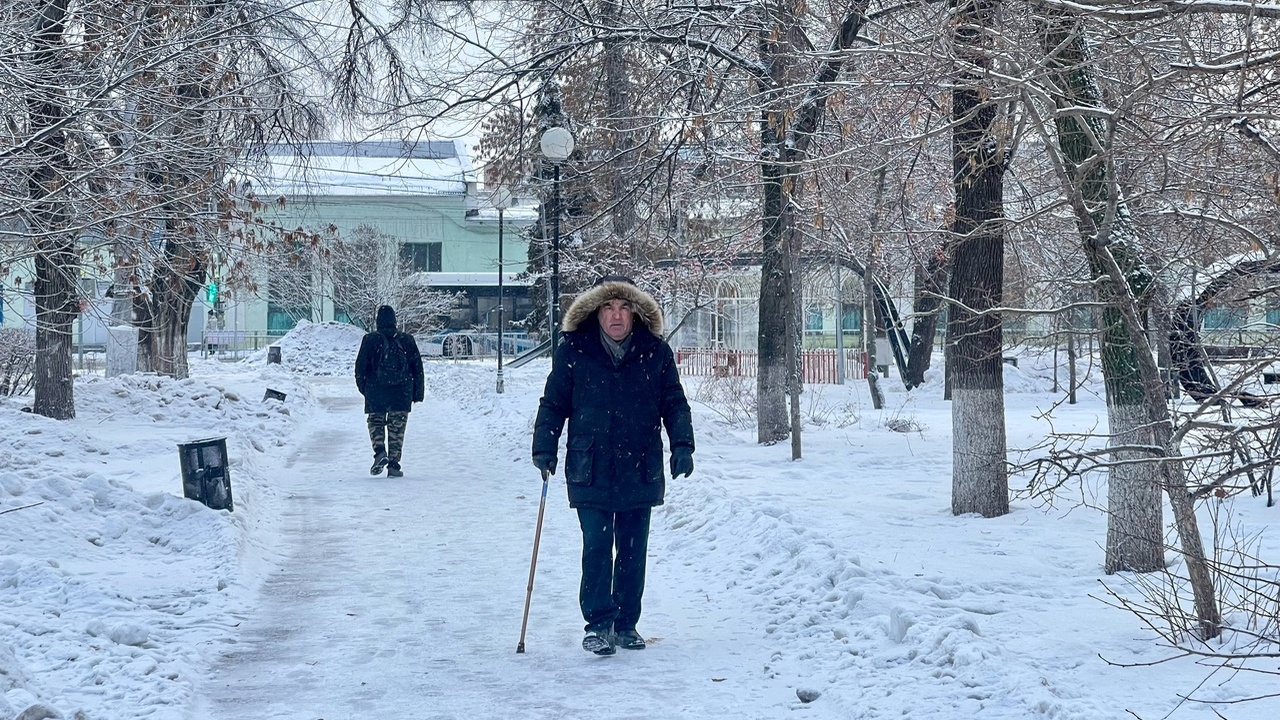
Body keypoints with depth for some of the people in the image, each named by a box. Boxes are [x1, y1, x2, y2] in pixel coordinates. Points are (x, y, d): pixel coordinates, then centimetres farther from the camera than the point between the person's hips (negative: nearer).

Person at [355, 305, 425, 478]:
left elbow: (361, 366, 0)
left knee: (376, 422, 13)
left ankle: (380, 451, -12)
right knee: (397, 427, 6)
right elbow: (417, 367, 6)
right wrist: (418, 392, 12)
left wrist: (362, 387, 15)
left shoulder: (370, 340, -3)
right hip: (401, 392, 1)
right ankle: (394, 465, 2)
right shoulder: (406, 340, 3)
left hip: (375, 392, -1)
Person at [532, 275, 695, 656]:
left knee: (633, 550, 8)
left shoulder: (656, 353, 3)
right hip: (591, 470, -2)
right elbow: (553, 403, 4)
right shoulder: (573, 351, -1)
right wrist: (544, 447, -4)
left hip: (640, 470, 2)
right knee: (597, 547, -6)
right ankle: (598, 624, 0)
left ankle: (626, 624, 18)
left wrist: (682, 445, -2)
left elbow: (674, 404, 9)